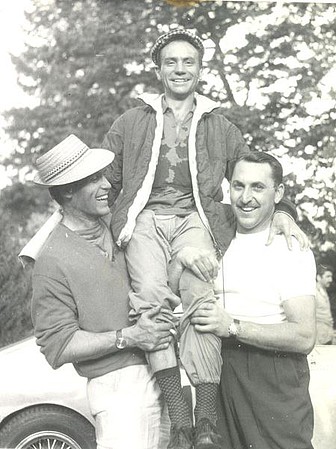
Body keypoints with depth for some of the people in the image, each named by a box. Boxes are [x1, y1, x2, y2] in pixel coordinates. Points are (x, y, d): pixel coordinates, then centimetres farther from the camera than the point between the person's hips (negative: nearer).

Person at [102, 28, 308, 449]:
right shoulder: (130, 123, 22)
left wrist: (281, 210, 0)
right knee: (151, 292, -33)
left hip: (194, 218, 0)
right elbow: (103, 183, 22)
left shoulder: (221, 127, 24)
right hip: (144, 216, 0)